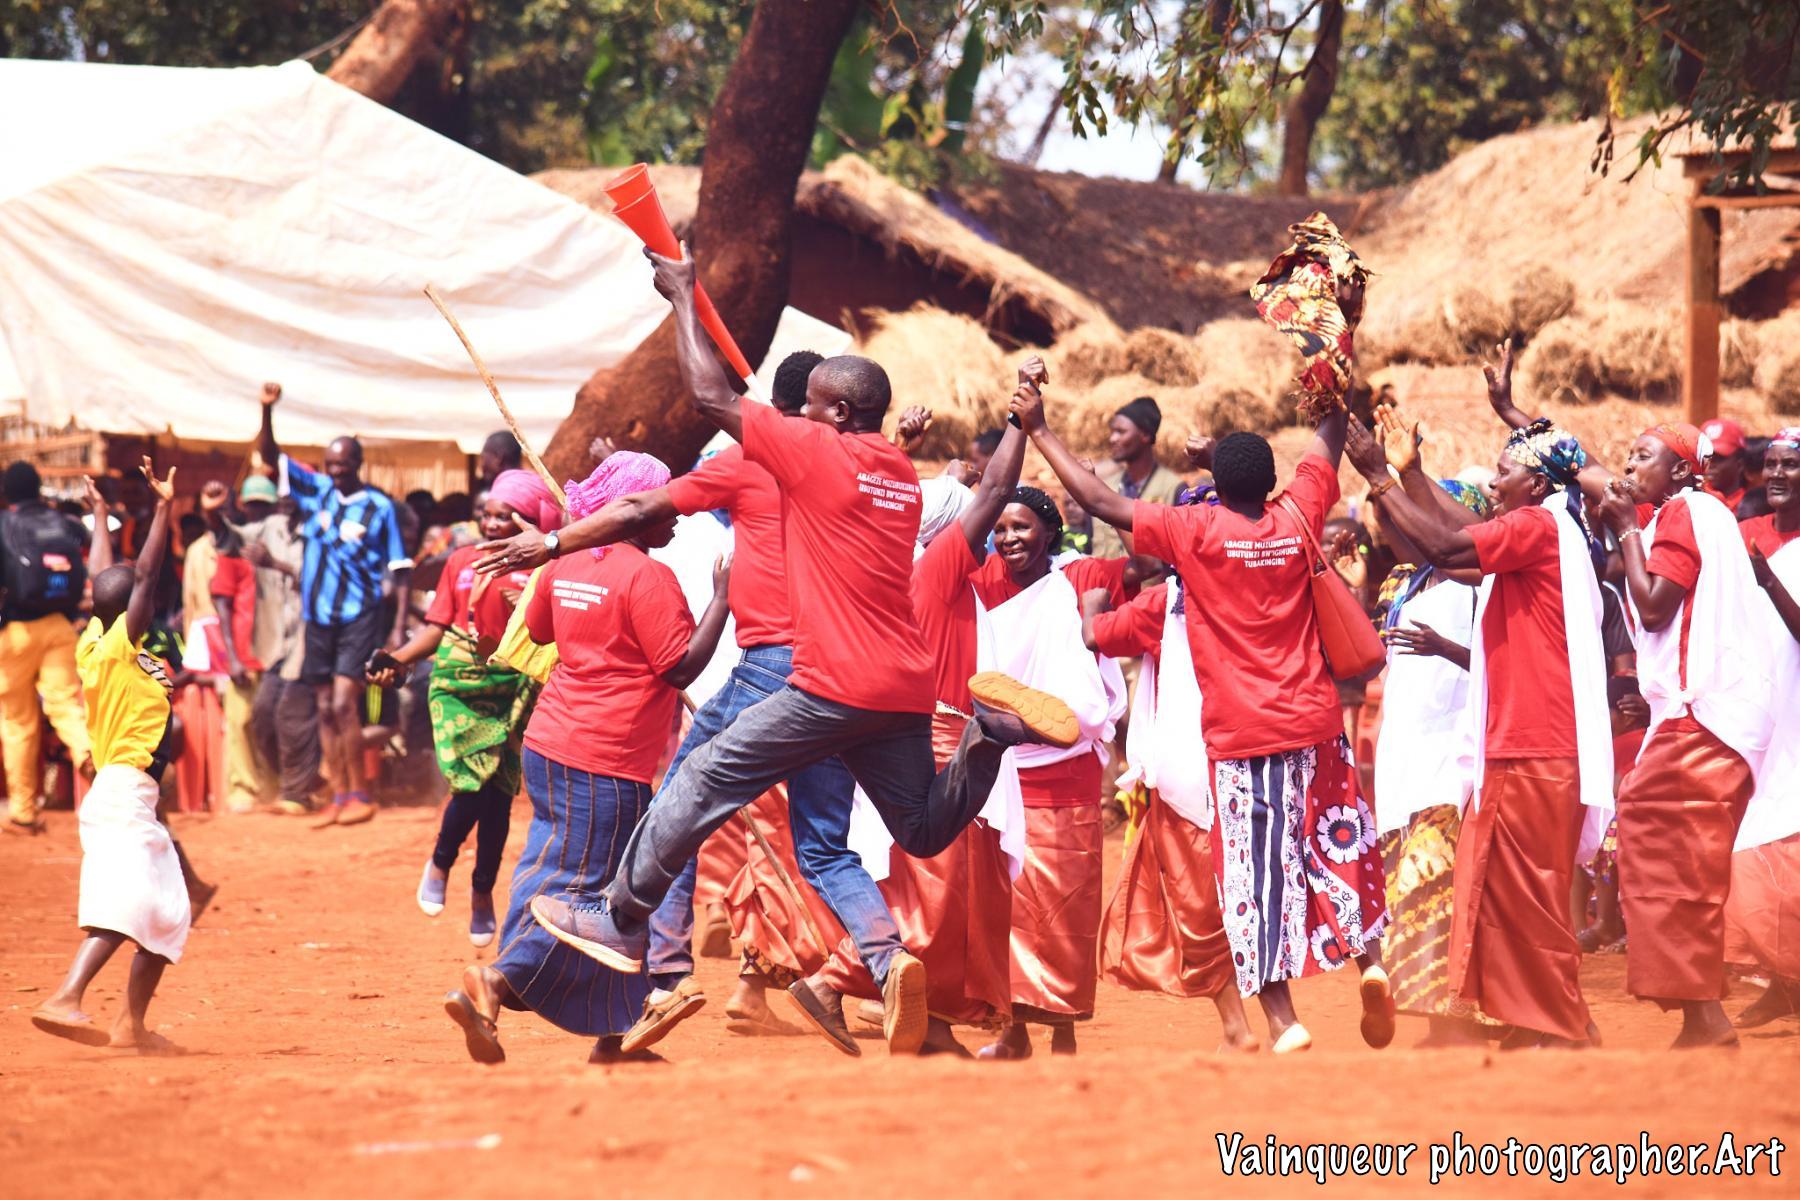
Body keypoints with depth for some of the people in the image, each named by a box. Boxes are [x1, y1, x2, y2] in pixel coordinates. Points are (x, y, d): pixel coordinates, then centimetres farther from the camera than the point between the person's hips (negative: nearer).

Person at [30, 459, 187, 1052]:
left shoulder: (94, 643, 10)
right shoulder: (115, 647, -10)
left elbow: (104, 575, 24)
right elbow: (145, 575, -17)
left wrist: (101, 510, 33)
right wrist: (163, 509, -17)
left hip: (133, 800, 10)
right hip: (123, 795, -10)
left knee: (168, 914, 16)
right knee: (127, 903, -24)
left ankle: (132, 1024, 17)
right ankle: (65, 999, -39)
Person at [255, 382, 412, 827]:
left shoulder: (380, 508, -4)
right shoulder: (316, 490, 7)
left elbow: (401, 571, -3)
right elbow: (269, 455, 5)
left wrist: (399, 627, -10)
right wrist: (267, 410, -12)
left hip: (360, 617, -5)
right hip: (319, 617, 5)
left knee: (343, 704, -15)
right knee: (325, 710, 6)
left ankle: (361, 795, -7)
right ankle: (339, 797, 11)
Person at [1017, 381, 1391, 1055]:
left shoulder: (1196, 531, -10)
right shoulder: (1297, 518, 0)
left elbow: (1098, 501, -8)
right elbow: (1329, 440, 17)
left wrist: (1038, 430, 0)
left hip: (1239, 736, -3)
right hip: (1312, 722, 3)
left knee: (1256, 872, -2)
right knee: (1337, 844, 20)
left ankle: (1282, 1021, -8)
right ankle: (1369, 957, 6)